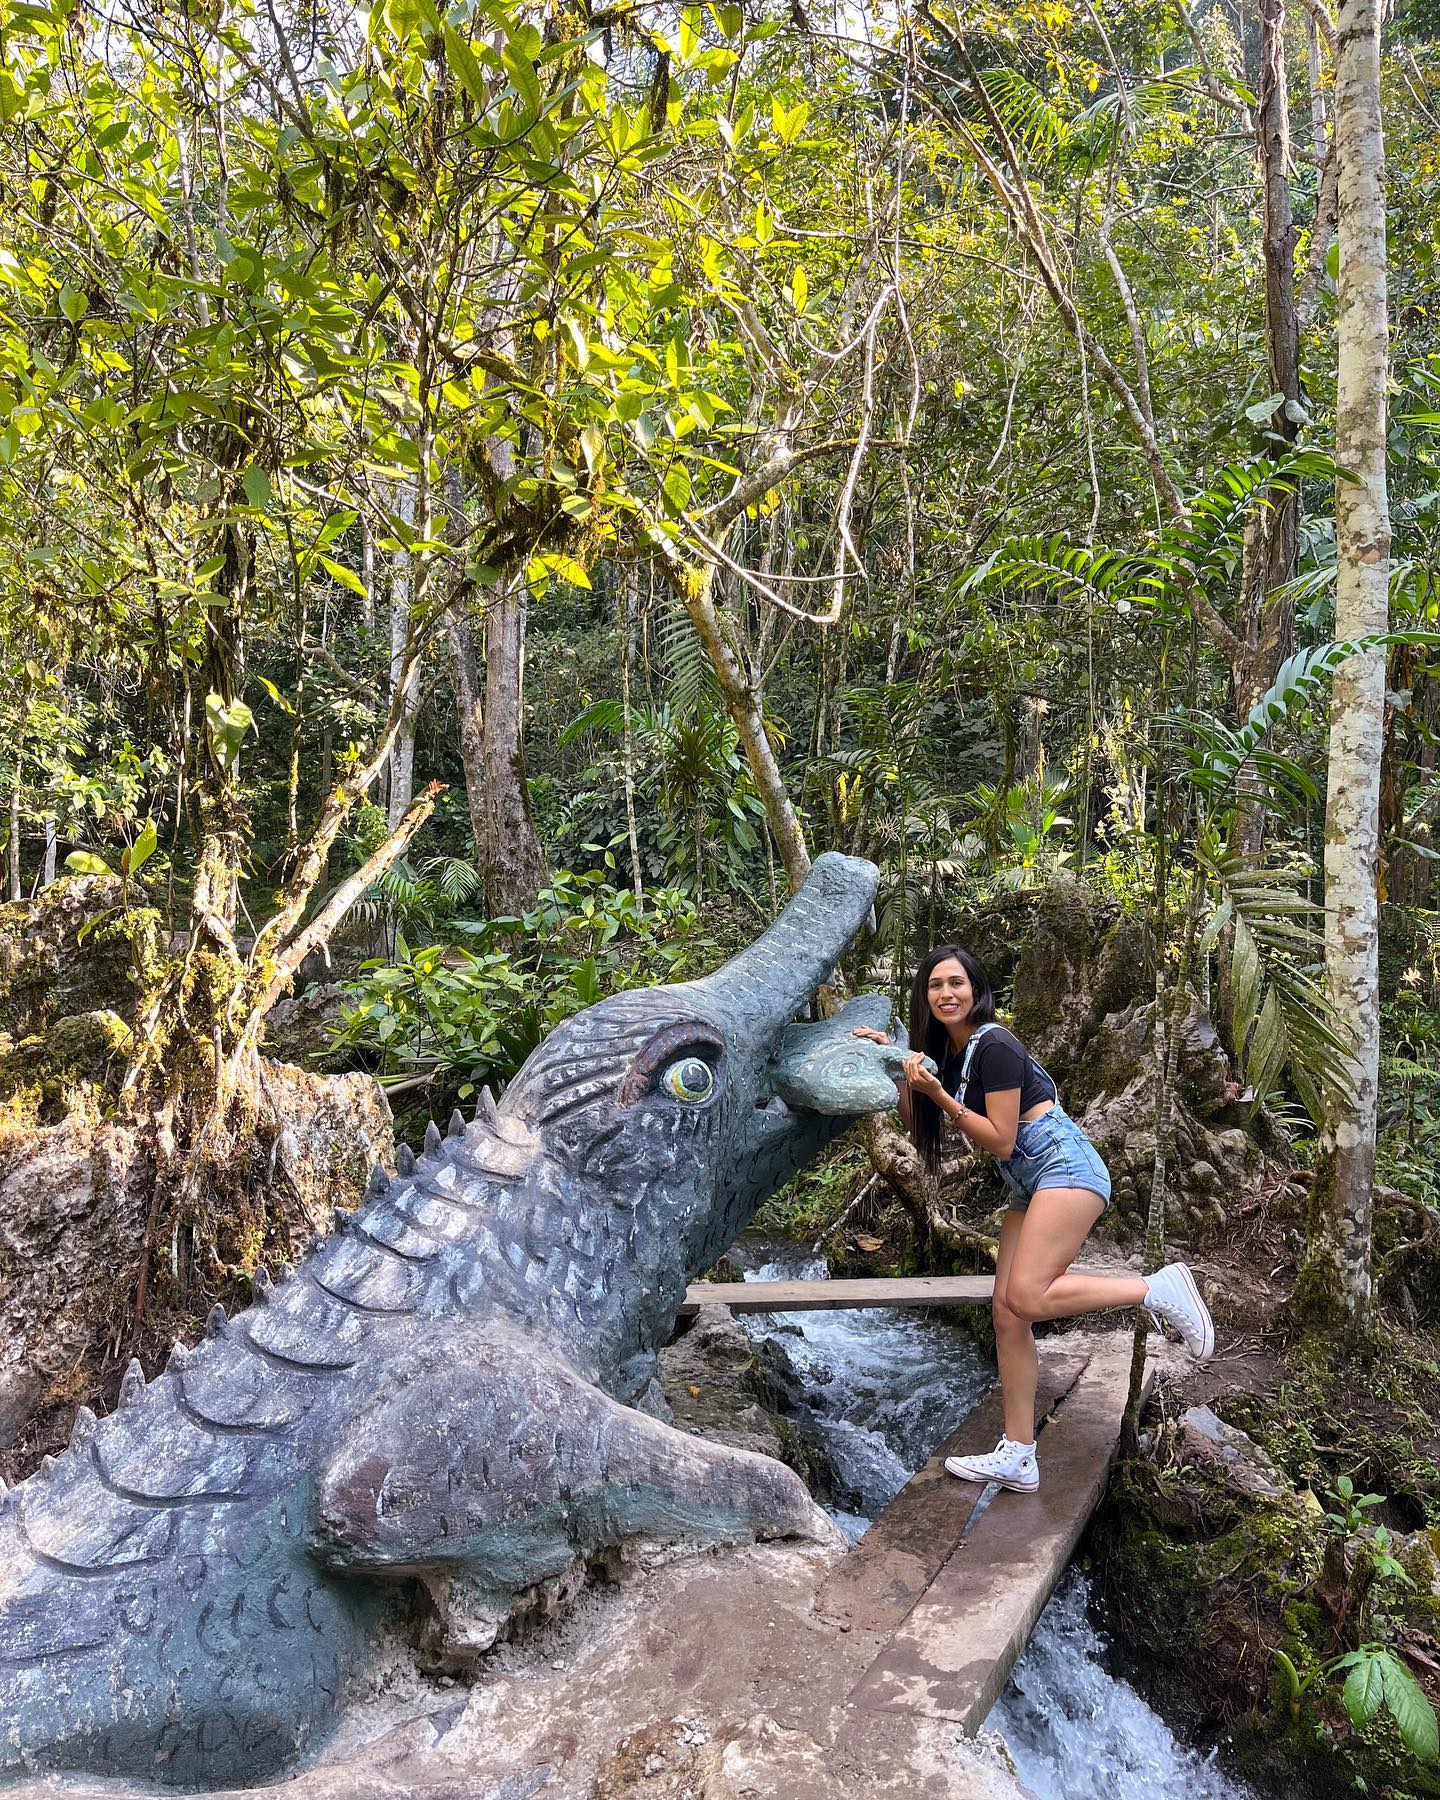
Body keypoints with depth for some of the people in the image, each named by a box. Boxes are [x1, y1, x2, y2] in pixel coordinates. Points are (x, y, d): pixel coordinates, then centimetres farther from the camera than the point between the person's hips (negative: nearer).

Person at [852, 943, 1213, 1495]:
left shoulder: (994, 1045, -15)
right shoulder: (947, 1050, 11)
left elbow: (1000, 1140, -15)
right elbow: (919, 1125, 13)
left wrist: (940, 1095, -19)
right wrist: (896, 1067, 5)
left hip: (1064, 1165, -9)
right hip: (1027, 1185, 9)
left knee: (1026, 1298, -24)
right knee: (1007, 1313, 3)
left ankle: (1160, 1289, -9)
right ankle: (1018, 1457, 8)